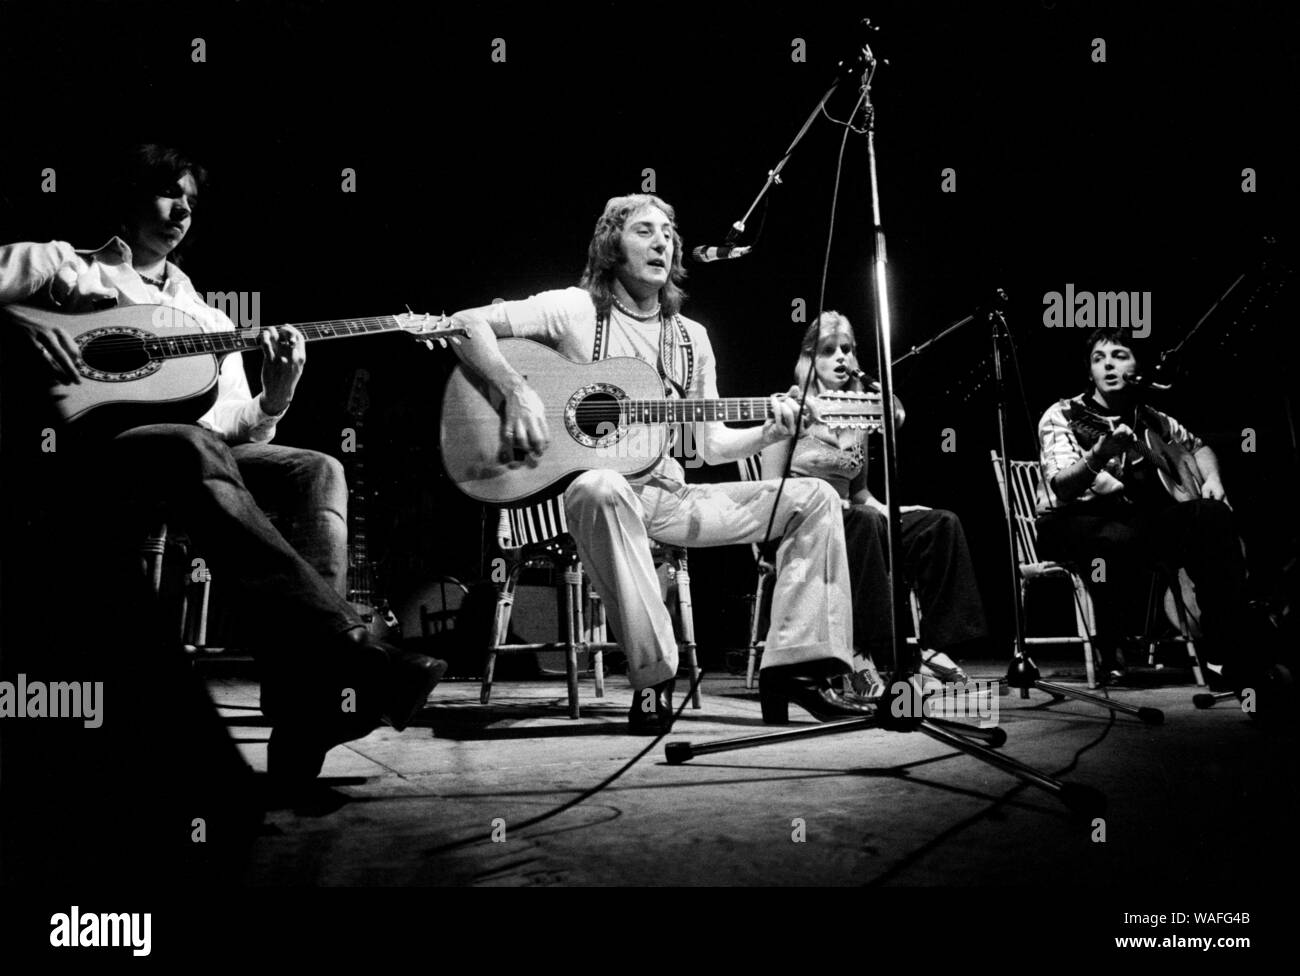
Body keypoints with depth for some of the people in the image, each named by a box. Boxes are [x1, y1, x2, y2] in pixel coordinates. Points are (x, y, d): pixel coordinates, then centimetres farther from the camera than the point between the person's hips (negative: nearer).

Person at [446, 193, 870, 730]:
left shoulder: (691, 338, 16)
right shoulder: (575, 310, -1)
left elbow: (710, 444, 17)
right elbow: (465, 324, -9)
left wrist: (769, 432, -2)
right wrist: (516, 391, -25)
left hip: (668, 498, 6)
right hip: (590, 486, -6)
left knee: (814, 499, -3)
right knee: (603, 490, -44)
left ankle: (795, 669, -7)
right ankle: (652, 679, -34)